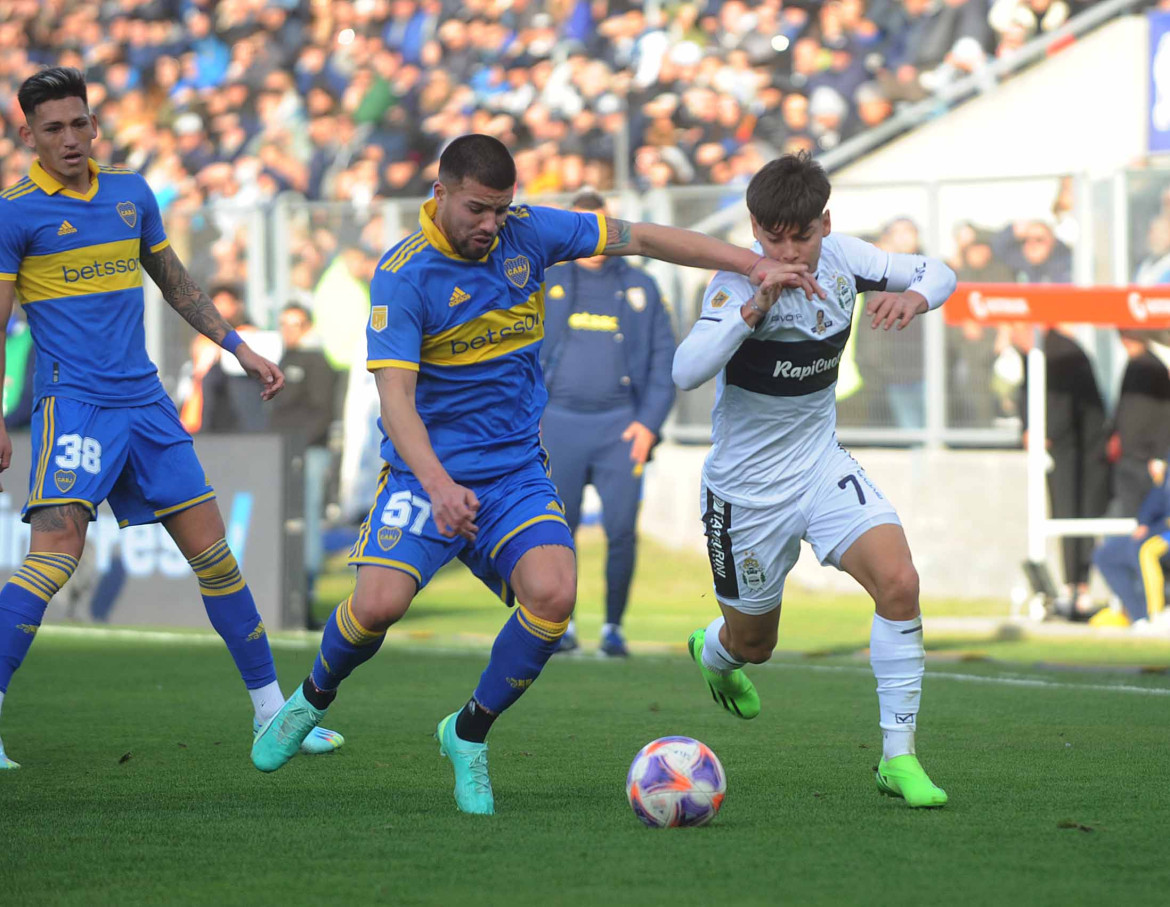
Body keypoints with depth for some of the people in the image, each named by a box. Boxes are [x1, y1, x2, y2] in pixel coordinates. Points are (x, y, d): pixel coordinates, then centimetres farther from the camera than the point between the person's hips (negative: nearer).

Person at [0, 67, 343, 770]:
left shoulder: (132, 195, 12)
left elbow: (176, 284, 24)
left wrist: (240, 349, 21)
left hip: (144, 398, 6)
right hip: (73, 402, -5)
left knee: (212, 550, 6)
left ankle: (273, 712, 15)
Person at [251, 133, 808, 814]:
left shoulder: (526, 233, -1)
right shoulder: (404, 275, -14)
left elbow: (641, 239, 5)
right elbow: (395, 395, -22)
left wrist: (754, 265, -2)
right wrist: (439, 486, -37)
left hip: (517, 470, 3)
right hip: (428, 469, -3)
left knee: (554, 594, -22)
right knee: (378, 604, -22)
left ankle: (469, 734, 2)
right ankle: (313, 699, 14)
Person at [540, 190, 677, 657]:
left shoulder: (641, 288, 10)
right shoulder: (546, 286, 10)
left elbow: (664, 359, 8)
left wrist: (650, 422, -3)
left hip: (620, 425, -1)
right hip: (559, 422, 1)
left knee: (621, 529, -8)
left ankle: (613, 627, 2)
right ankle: (561, 623, 12)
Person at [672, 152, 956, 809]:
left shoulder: (841, 259, -8)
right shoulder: (739, 282, -23)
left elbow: (939, 274, 5)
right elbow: (686, 372, -37)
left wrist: (912, 297, -19)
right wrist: (756, 306, -46)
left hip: (823, 466, 3)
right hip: (747, 488, -3)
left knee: (899, 582, -21)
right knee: (754, 643, 14)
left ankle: (899, 758, -11)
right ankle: (714, 652, 55)